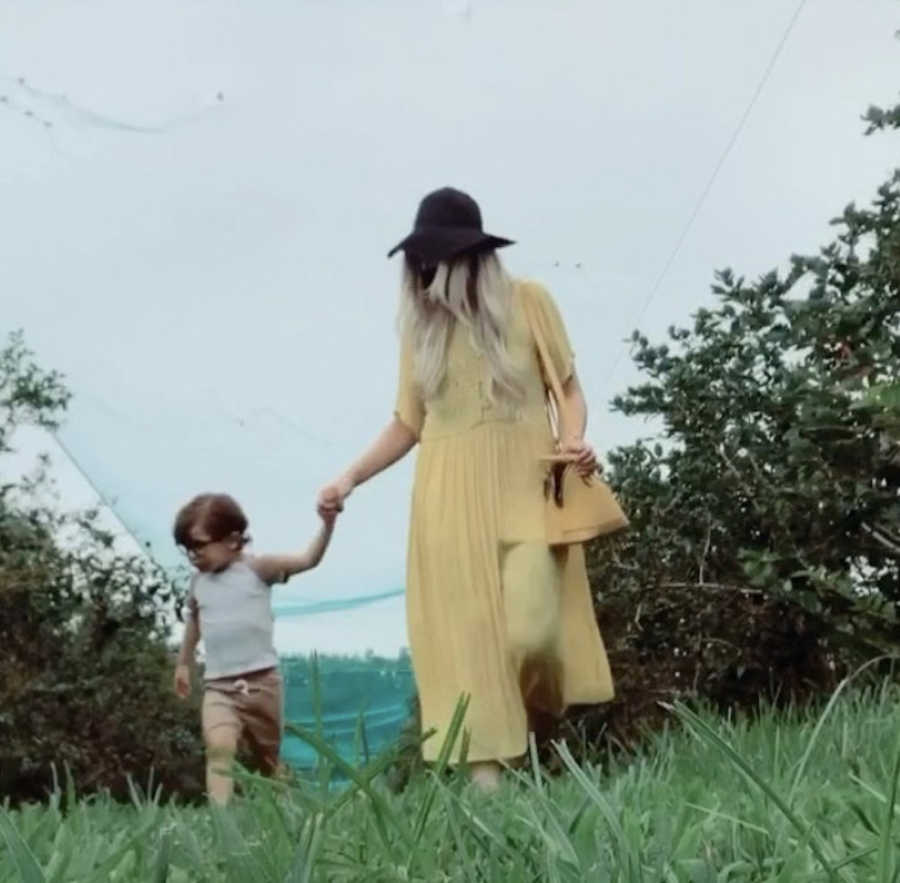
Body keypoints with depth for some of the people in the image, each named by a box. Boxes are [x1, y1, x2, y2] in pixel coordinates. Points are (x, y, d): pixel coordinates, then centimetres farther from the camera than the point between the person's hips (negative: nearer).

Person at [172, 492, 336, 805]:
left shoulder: (257, 568, -6)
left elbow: (308, 559, -14)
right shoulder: (198, 583, 8)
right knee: (219, 747, -25)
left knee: (269, 759, 12)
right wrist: (183, 663, 34)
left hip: (262, 681, -1)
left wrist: (327, 525, -30)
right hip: (218, 686, 2)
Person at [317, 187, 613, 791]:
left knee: (532, 629, -15)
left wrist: (575, 438, -13)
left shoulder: (528, 301, 3)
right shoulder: (420, 322, 11)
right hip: (451, 500, 3)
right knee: (465, 633, -4)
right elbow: (409, 422, 15)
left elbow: (569, 389, 8)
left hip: (527, 489, -2)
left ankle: (541, 734, 15)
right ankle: (487, 774, -2)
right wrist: (351, 477, 5)